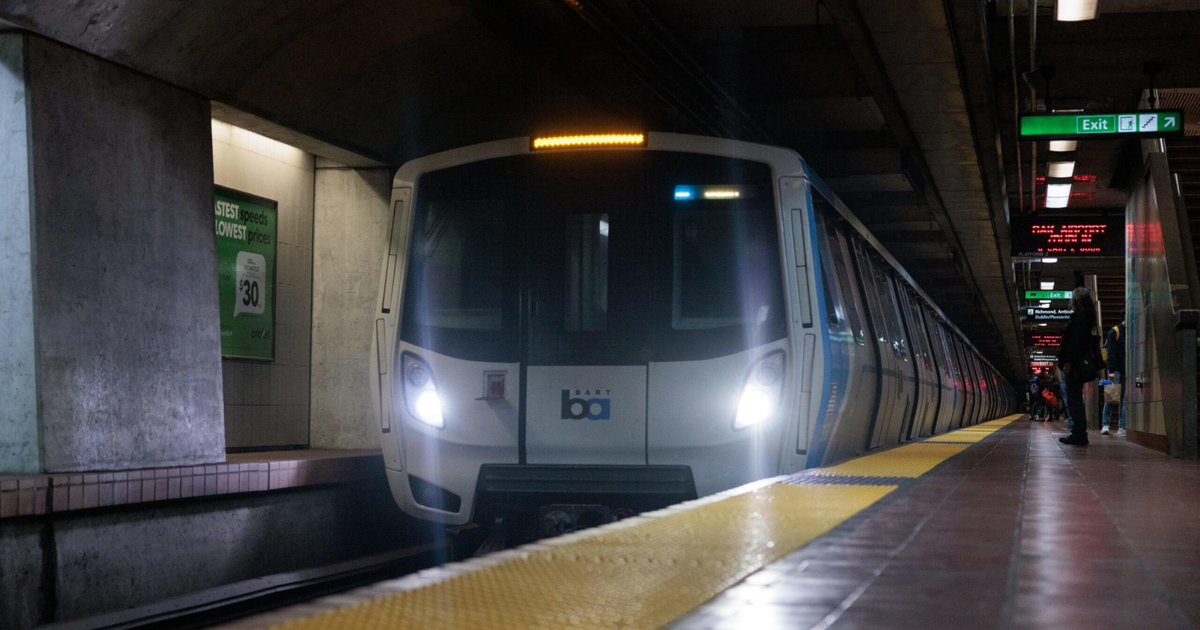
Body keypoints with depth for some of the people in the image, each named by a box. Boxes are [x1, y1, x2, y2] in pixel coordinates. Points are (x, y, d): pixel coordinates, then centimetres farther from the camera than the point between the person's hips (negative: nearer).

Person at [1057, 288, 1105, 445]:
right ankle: (1080, 434, 18)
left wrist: (1068, 362, -22)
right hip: (1083, 364, 10)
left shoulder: (1079, 318, -13)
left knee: (1073, 400, -8)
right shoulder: (1088, 318, 17)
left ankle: (1078, 434, -9)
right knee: (1076, 400, 15)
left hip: (1075, 365, -10)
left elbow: (1076, 342, -20)